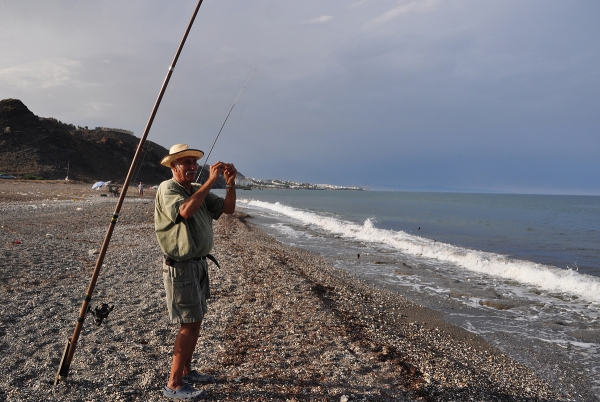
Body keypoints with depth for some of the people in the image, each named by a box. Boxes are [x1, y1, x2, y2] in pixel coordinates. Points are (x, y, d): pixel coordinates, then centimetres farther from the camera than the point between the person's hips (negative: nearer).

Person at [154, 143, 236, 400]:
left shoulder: (199, 191, 10)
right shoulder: (167, 189, -14)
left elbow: (228, 208, 6)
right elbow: (185, 210, -34)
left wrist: (230, 184, -9)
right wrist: (210, 181, -31)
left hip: (199, 264, 8)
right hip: (180, 267, -8)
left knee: (195, 321, 16)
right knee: (189, 324, -6)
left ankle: (186, 371, 31)